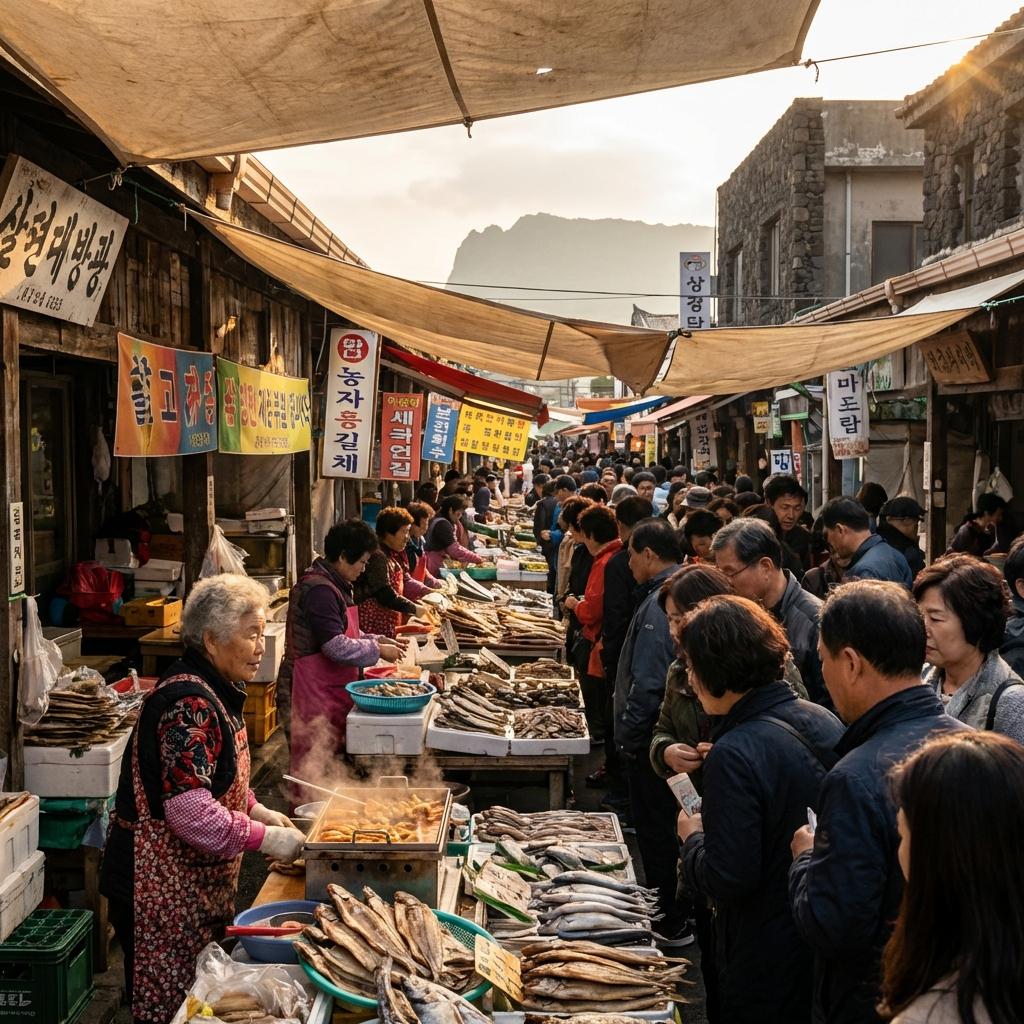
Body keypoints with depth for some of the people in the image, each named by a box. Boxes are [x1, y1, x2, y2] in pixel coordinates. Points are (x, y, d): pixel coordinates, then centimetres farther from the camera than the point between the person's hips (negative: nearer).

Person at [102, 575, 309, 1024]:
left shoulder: (214, 691, 8)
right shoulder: (188, 704, -24)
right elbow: (191, 814, -29)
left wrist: (256, 810, 7)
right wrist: (265, 838, -21)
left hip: (196, 883, 10)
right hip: (163, 885, -10)